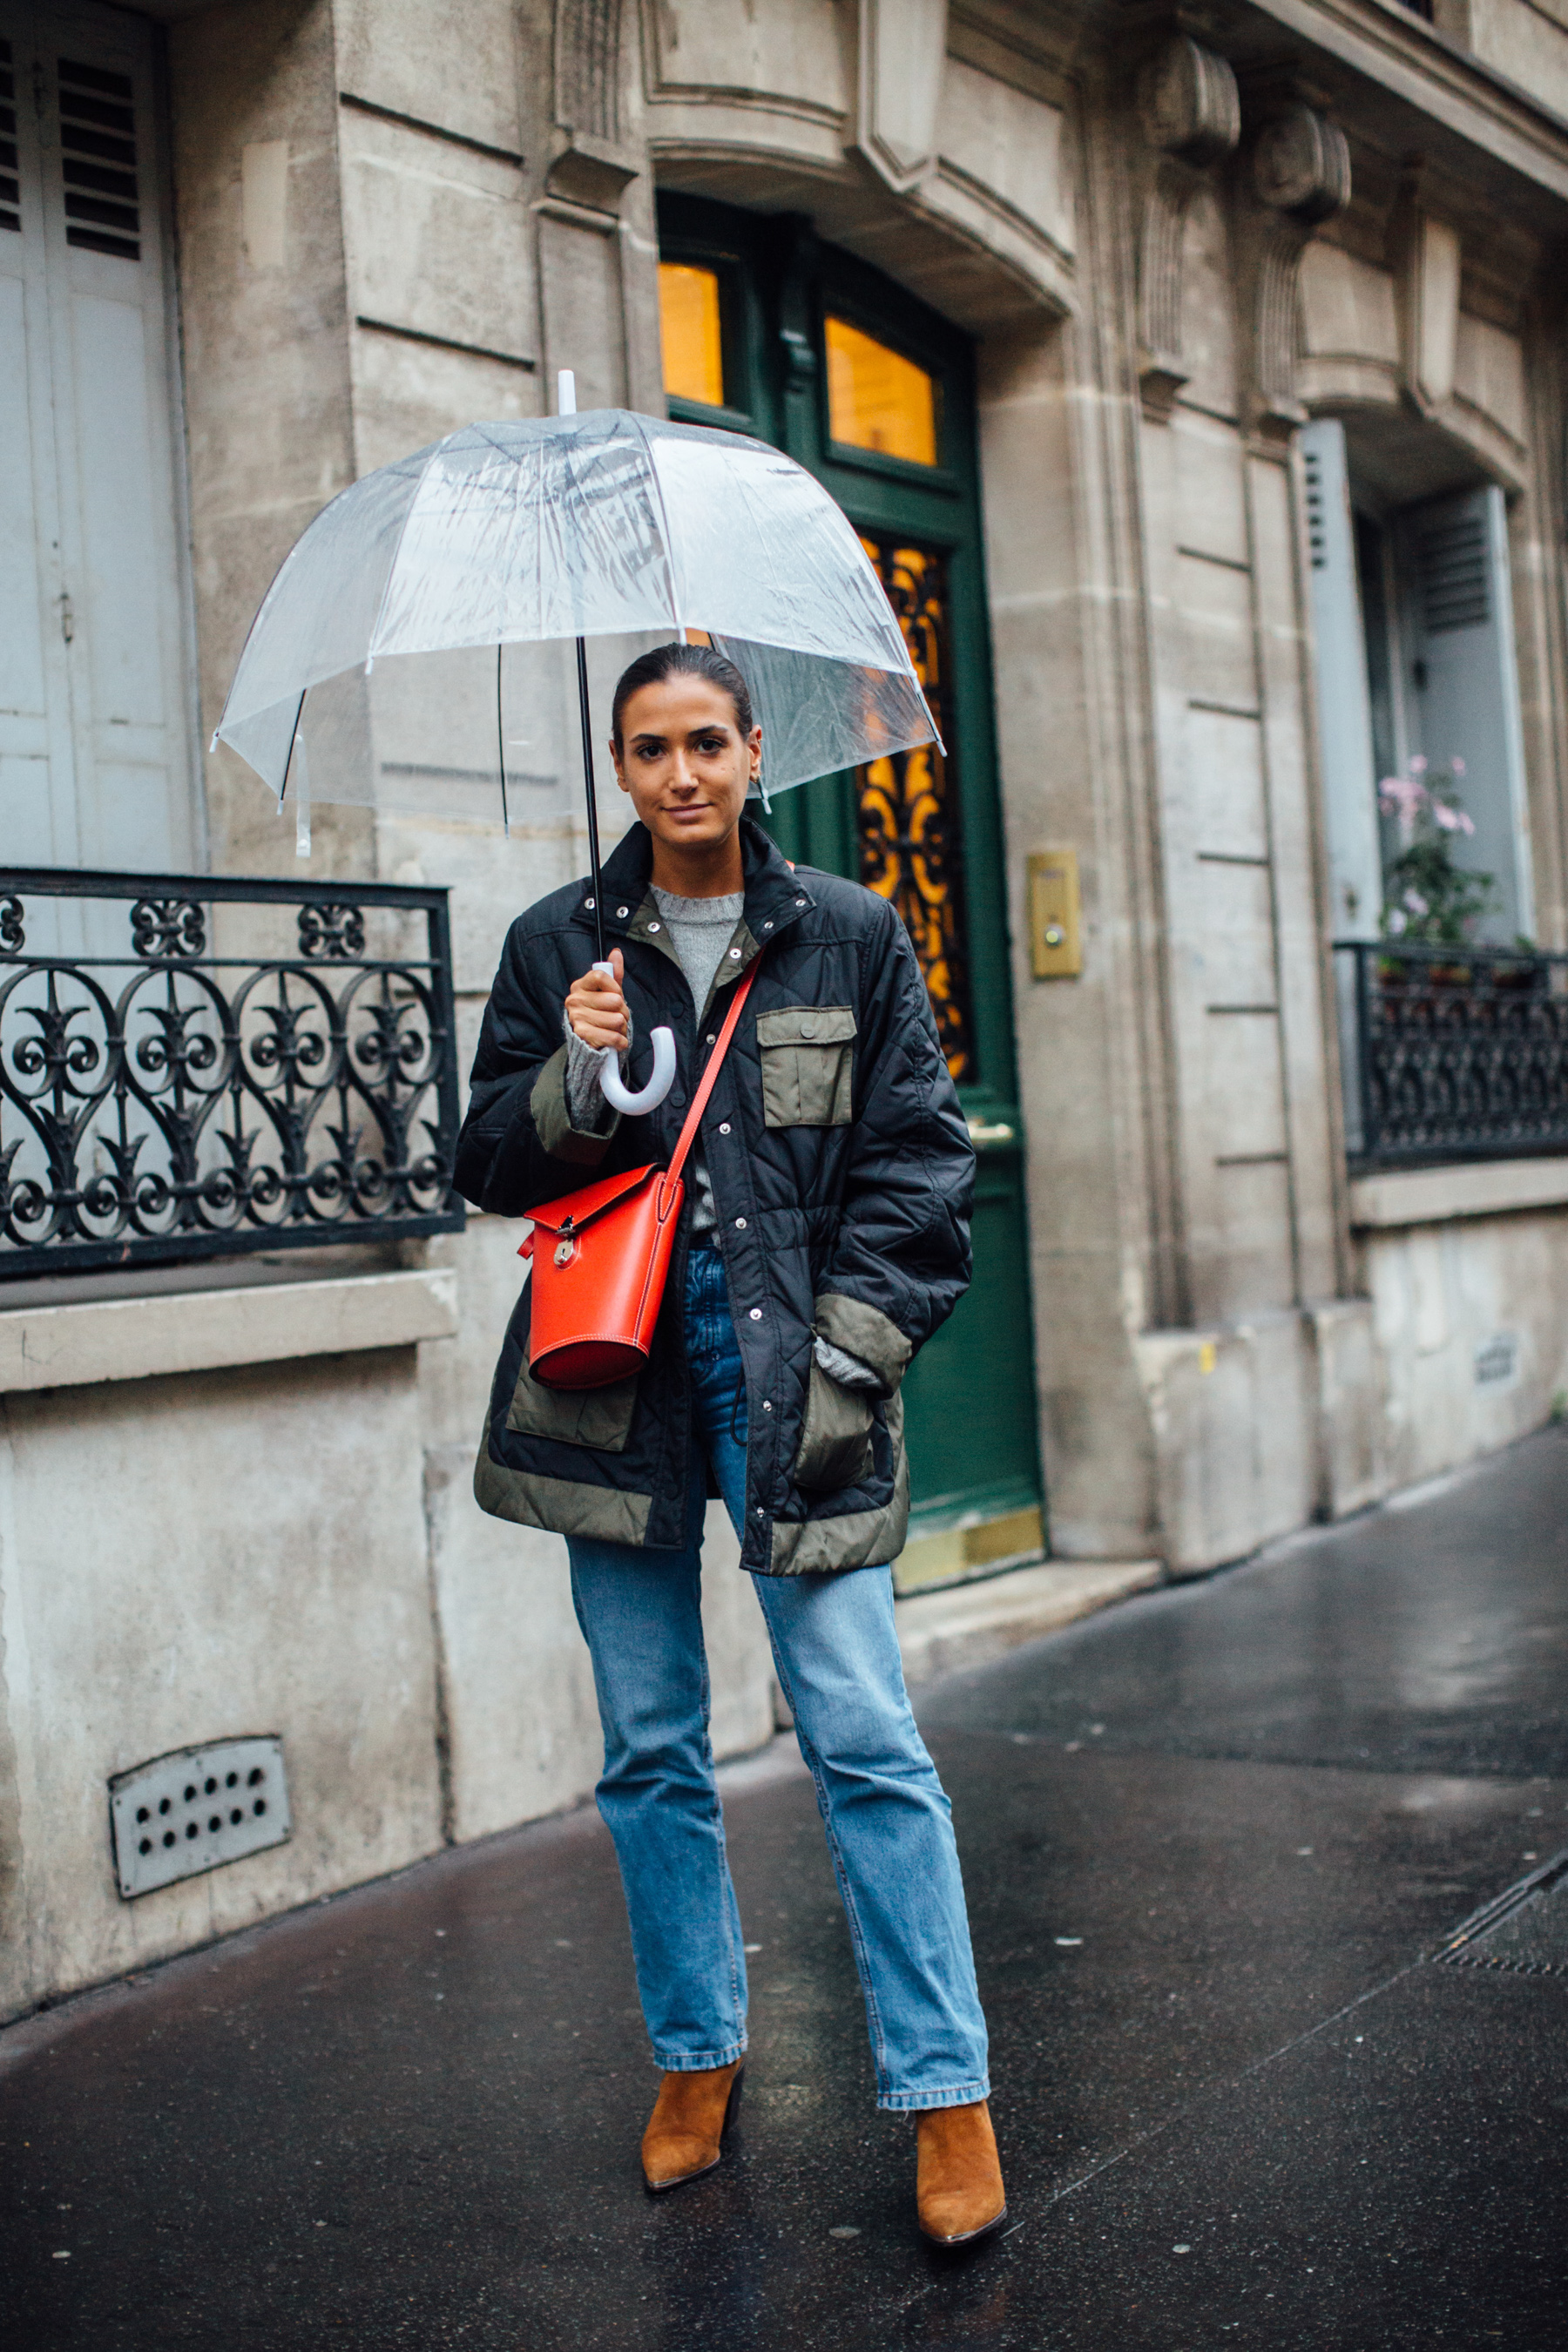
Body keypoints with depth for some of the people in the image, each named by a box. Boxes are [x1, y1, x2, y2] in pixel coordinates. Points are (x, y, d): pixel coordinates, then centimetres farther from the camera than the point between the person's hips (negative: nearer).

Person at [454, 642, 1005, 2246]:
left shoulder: (849, 936, 6)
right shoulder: (556, 945, 9)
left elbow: (918, 1155, 5)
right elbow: (490, 1168, 8)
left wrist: (856, 1340, -5)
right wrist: (574, 1078, -12)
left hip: (787, 1365, -2)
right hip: (616, 1368, 2)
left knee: (861, 1737, -6)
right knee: (650, 1749, 9)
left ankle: (945, 2090, 6)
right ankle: (696, 2054, 27)